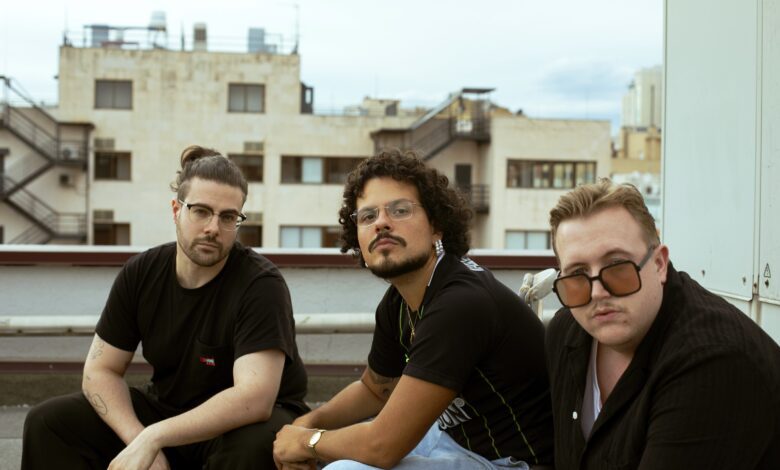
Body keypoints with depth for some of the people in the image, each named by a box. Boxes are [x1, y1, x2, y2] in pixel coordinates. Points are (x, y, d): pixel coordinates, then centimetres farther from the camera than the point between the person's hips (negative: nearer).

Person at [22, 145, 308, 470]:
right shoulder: (140, 273, -6)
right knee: (49, 422, -8)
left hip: (249, 420, -5)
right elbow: (100, 371, -3)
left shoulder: (261, 285, -23)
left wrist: (152, 438, -35)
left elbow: (254, 399, -32)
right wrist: (140, 440, -21)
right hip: (167, 409, 5)